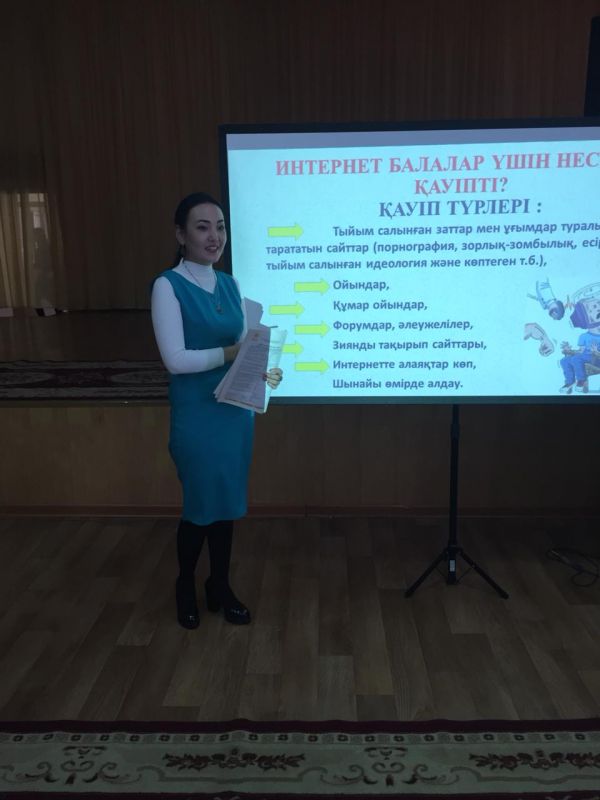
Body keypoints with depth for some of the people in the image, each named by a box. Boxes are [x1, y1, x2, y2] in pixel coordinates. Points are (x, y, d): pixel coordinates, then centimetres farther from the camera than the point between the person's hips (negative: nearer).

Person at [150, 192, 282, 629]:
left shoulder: (230, 284, 8)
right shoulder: (168, 286, -11)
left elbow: (244, 346, 8)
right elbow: (176, 359, -18)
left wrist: (262, 369, -12)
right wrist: (231, 352, -20)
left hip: (236, 409, 6)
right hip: (196, 413, -5)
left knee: (229, 501, 14)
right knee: (201, 503, 7)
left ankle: (220, 586, 34)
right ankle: (186, 586, 34)